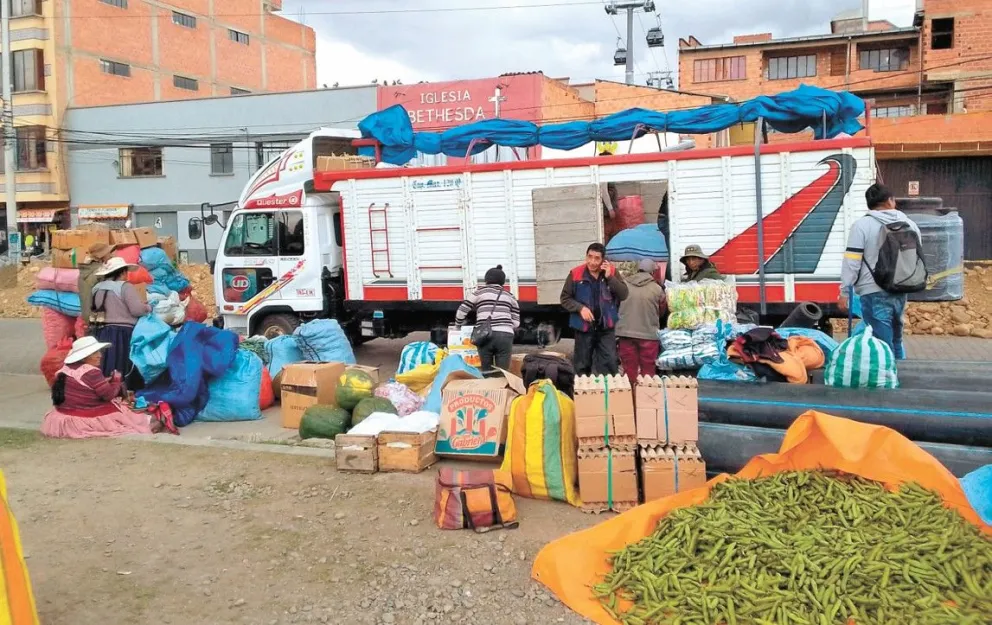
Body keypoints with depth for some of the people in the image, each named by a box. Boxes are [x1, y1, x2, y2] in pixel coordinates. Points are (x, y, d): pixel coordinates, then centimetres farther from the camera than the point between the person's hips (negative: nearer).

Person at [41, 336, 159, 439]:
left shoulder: (65, 369, 7)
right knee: (120, 413, 6)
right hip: (85, 420, -9)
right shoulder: (91, 372, -22)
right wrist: (116, 380, 0)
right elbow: (108, 394, -17)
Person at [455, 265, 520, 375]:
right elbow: (516, 323, 15)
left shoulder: (480, 292, 16)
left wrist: (459, 325, 36)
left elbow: (461, 311, 17)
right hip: (505, 336, 1)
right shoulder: (509, 296, 21)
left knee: (487, 373, 4)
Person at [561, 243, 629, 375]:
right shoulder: (575, 274, -6)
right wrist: (580, 308, -16)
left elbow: (623, 294, -8)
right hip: (583, 327, -1)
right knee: (582, 365, 10)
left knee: (610, 363, 3)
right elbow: (565, 298, 0)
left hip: (606, 327, 1)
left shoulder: (612, 272, -1)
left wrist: (609, 277, -17)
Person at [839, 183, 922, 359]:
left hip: (874, 293, -6)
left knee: (882, 344, -3)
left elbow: (852, 262, -12)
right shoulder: (910, 225, 10)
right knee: (896, 339, 19)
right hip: (900, 291, 6)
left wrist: (845, 292, -6)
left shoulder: (862, 225, -8)